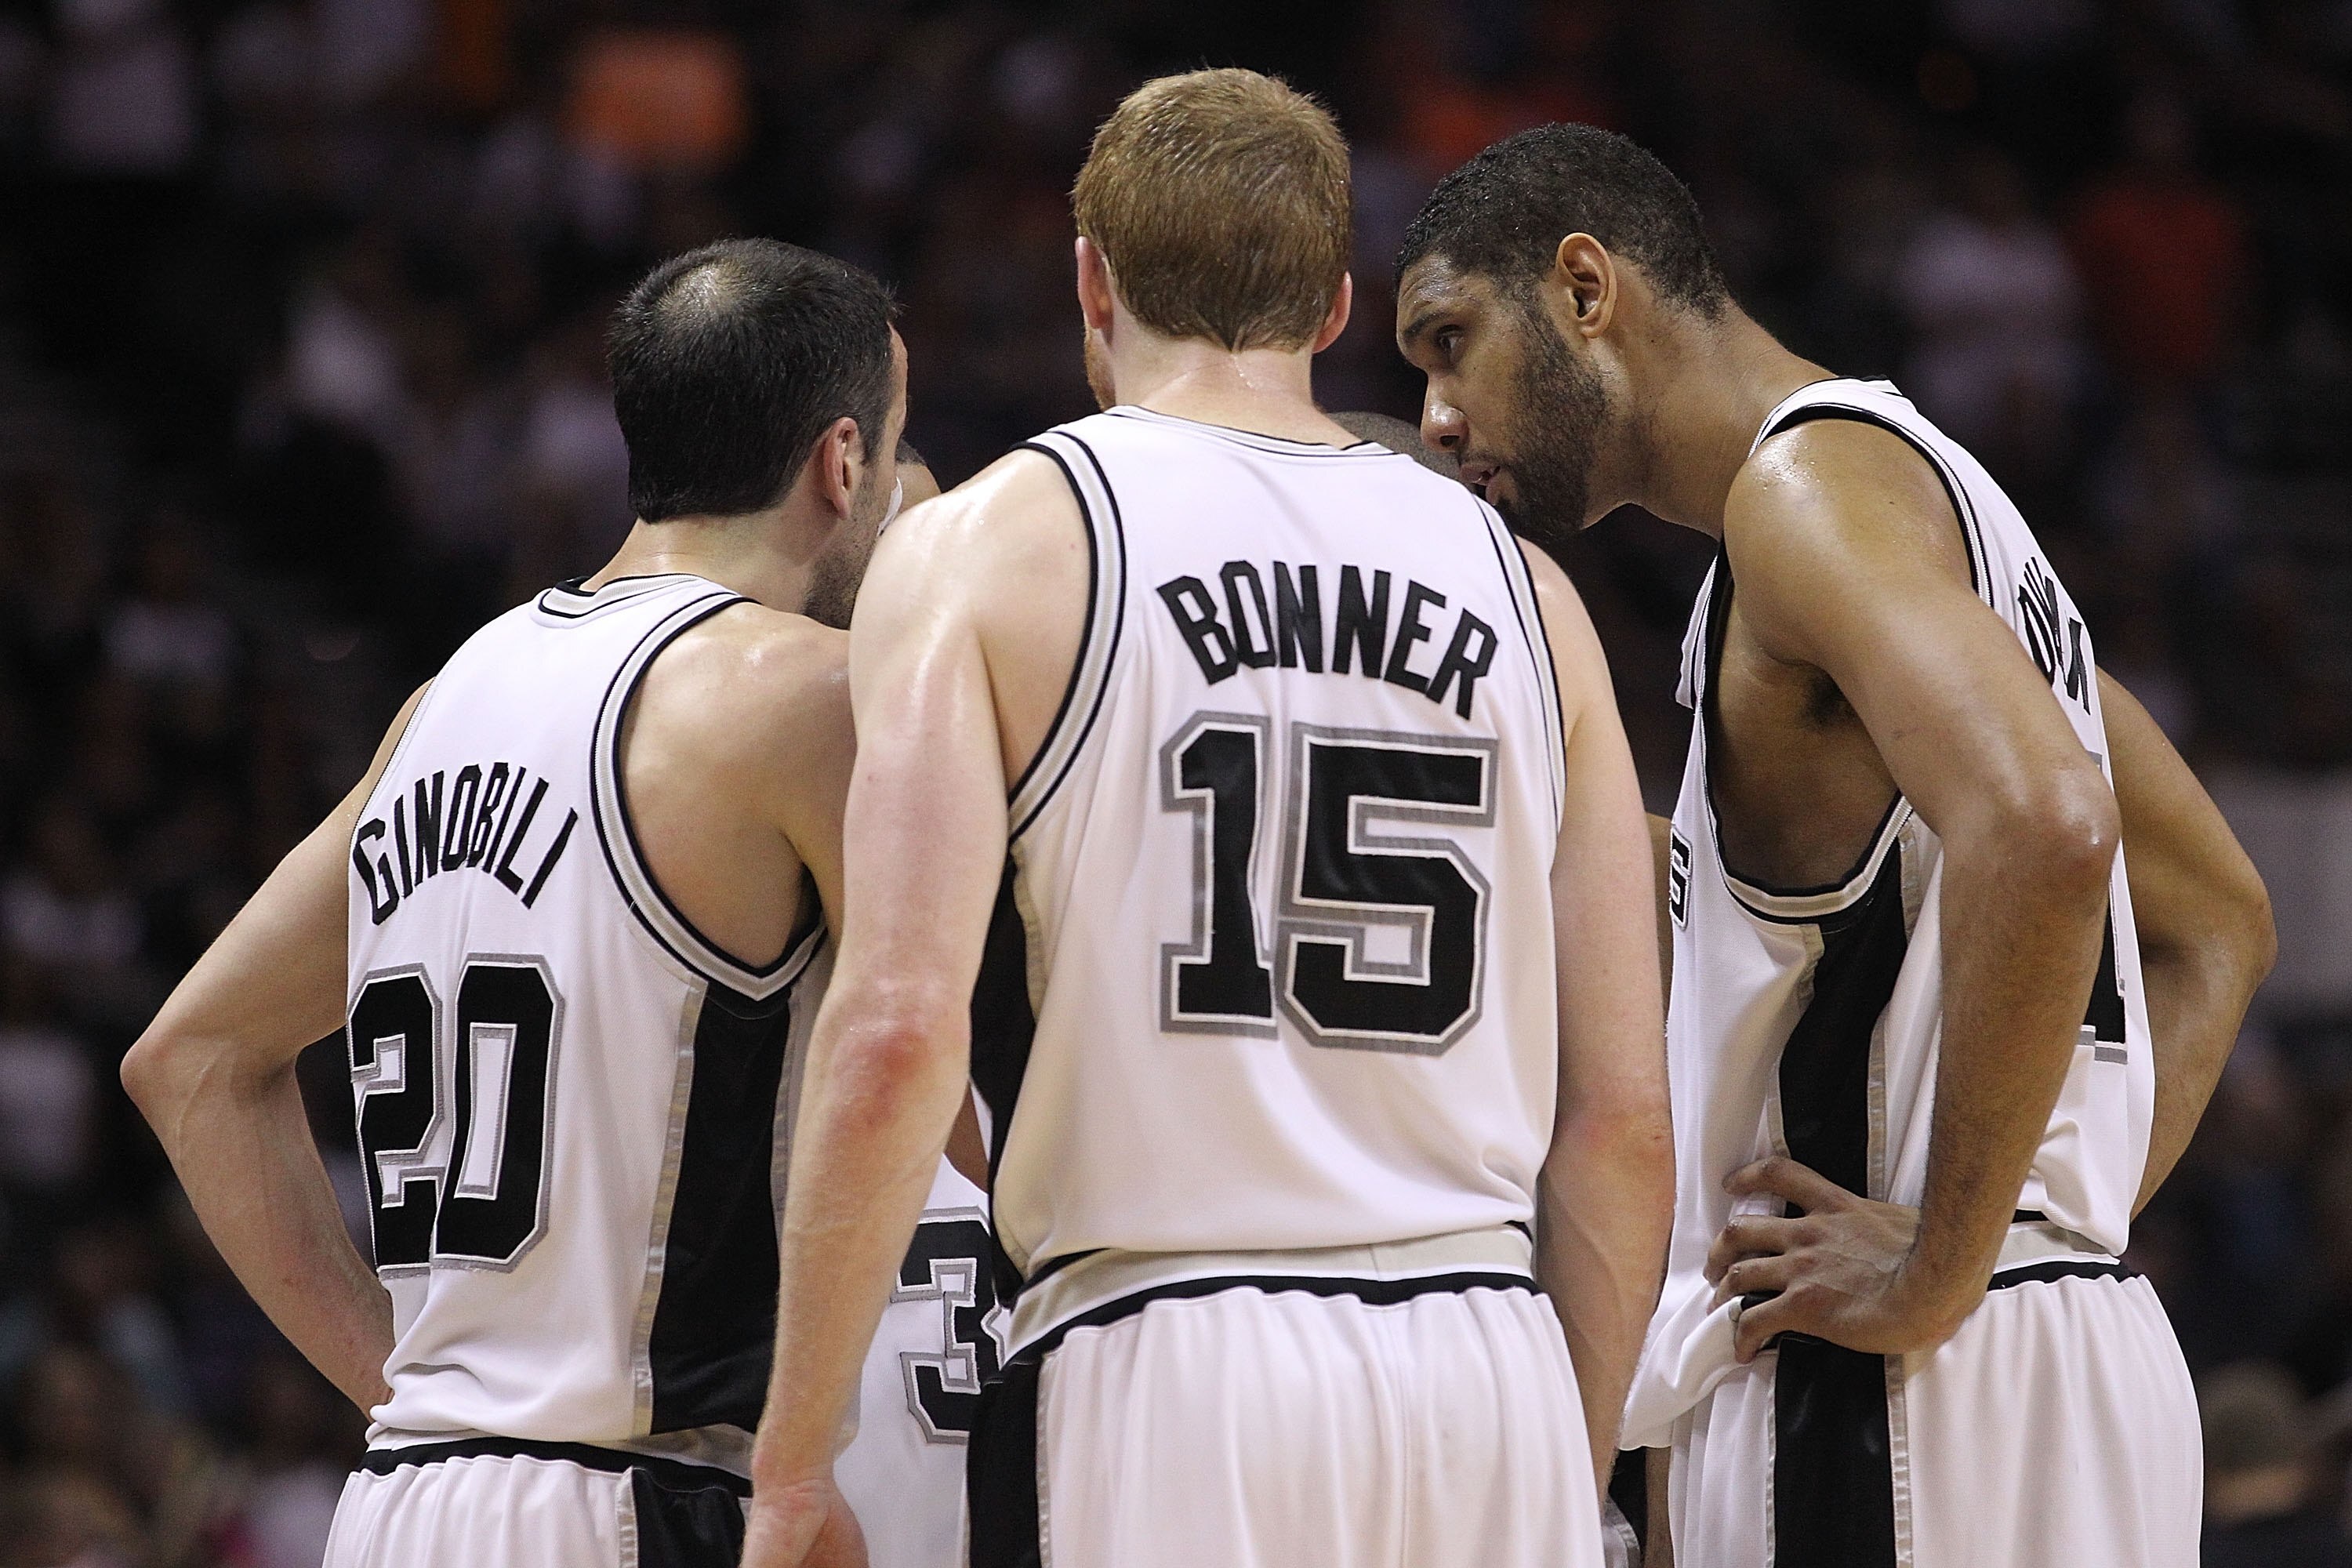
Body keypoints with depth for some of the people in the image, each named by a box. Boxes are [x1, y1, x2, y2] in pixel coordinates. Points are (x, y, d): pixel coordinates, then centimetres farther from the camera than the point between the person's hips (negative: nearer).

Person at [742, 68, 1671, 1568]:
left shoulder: (985, 547, 2)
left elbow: (900, 1031, -11)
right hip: (1487, 1383, 4)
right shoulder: (1520, 586, 14)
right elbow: (1623, 1114, 11)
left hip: (1163, 1384, -4)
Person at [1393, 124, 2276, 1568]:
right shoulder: (1923, 486, 21)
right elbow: (2219, 923, 28)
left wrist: (1940, 1268, -20)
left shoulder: (1814, 479, -9)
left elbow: (2042, 827, -27)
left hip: (1920, 1389, -10)